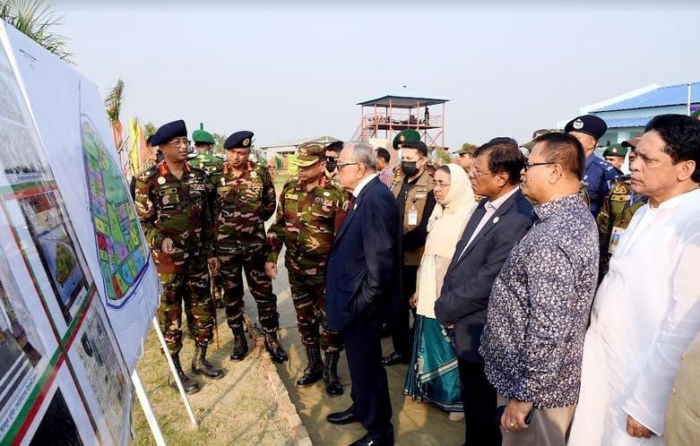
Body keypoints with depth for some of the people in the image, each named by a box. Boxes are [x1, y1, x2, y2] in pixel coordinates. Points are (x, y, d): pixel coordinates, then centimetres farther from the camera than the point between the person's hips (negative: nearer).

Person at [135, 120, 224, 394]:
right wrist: (160, 241, -26)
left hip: (197, 258, 5)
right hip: (166, 261, -5)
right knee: (170, 315, 9)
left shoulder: (198, 176, 5)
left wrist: (210, 252, 12)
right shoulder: (148, 180, -10)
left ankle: (200, 360, 34)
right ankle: (176, 371, 26)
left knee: (203, 311, 13)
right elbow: (141, 221, -7)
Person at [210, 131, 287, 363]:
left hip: (255, 243, -1)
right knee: (231, 293, 12)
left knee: (263, 292, 6)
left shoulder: (261, 172, -2)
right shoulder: (216, 176, -1)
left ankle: (271, 339, 21)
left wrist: (255, 220, 6)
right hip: (225, 246, 1)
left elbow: (270, 203, 7)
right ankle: (239, 339, 29)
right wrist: (223, 224, 4)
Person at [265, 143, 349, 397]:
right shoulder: (289, 190, 3)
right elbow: (278, 225, 10)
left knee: (330, 320, 7)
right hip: (296, 268, 5)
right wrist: (271, 256, 6)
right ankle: (314, 365, 35)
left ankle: (331, 371, 26)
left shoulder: (335, 194, -13)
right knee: (304, 318, 17)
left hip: (325, 270, -5)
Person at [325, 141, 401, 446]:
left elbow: (380, 262, -27)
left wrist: (362, 304, -19)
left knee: (366, 365, 9)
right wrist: (352, 300, 14)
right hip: (354, 298, 9)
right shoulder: (365, 195, 7)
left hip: (363, 304, -9)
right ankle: (362, 407, 48)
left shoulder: (376, 199, -24)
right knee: (361, 361, 25)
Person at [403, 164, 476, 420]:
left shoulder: (469, 214, -15)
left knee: (451, 350, 7)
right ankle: (434, 391, 36)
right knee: (431, 344, 17)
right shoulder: (439, 213, 10)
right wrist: (419, 290, 13)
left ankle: (458, 399, 29)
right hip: (431, 293, 7)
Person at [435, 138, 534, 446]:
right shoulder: (488, 204, 2)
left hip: (478, 329, -8)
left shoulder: (518, 221, -27)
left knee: (479, 403, 16)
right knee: (473, 397, 26)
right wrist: (447, 302, 3)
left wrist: (444, 309, -12)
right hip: (465, 320, 8)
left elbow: (484, 284, -26)